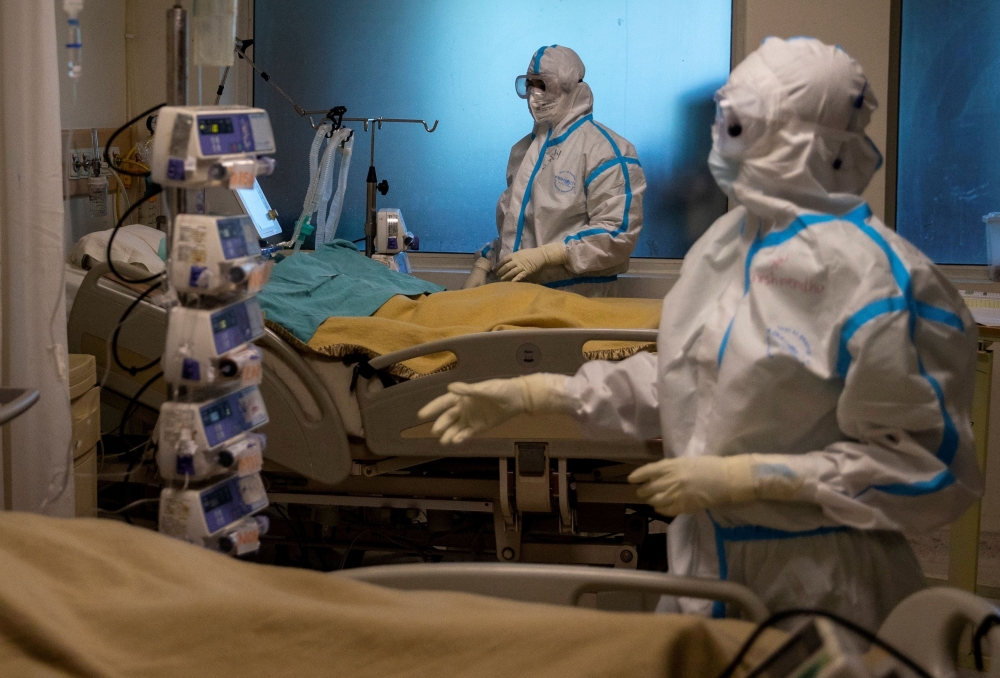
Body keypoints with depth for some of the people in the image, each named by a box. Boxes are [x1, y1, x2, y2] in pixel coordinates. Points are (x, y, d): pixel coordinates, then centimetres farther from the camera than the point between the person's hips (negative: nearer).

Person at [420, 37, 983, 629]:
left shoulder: (877, 277, -20)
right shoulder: (727, 240, 2)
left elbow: (925, 462, -19)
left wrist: (742, 478, -21)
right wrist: (534, 394, 5)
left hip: (817, 584, -6)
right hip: (704, 559, 7)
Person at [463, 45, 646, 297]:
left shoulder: (604, 150, -8)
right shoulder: (524, 149, 16)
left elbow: (617, 231, -16)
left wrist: (544, 255, -20)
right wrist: (483, 266, 9)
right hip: (519, 293, 6)